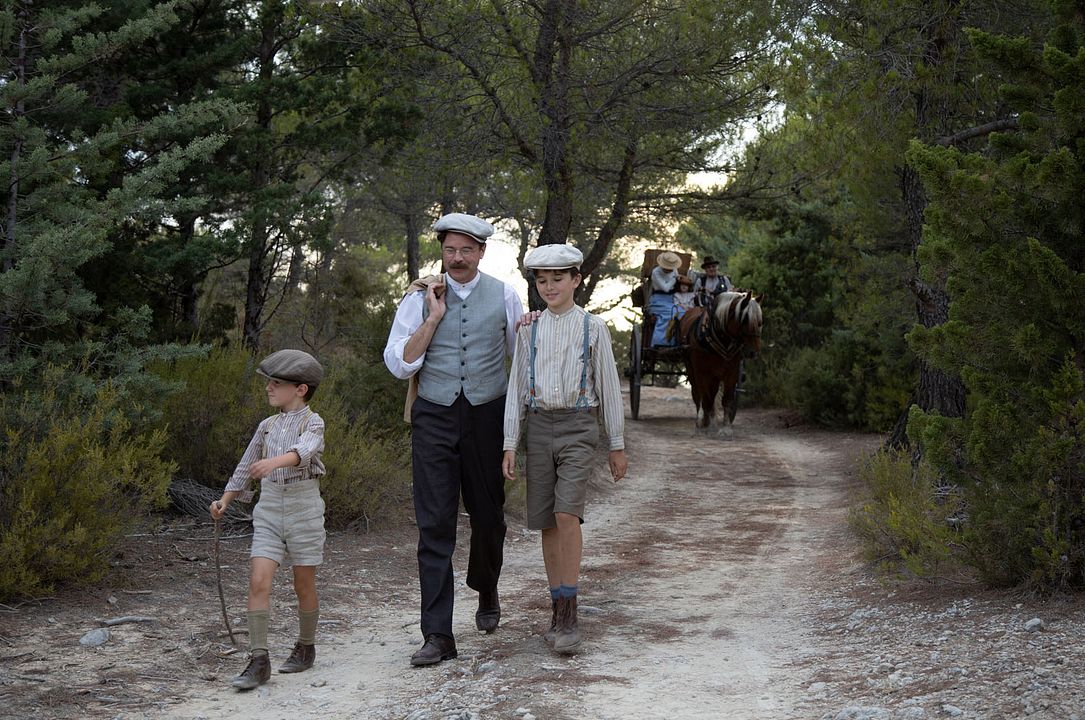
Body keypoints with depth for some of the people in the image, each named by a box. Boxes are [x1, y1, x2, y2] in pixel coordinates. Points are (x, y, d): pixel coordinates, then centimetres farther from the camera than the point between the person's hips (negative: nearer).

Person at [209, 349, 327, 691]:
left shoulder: (312, 422, -6)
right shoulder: (267, 426, 10)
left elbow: (304, 450, -28)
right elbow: (245, 468, 18)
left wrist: (274, 462, -46)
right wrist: (225, 500, 7)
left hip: (304, 508, -4)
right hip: (269, 509, 4)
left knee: (304, 585, 7)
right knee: (258, 582, -10)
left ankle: (306, 646, 29)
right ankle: (258, 660, -11)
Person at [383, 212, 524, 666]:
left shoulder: (504, 297, 5)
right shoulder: (420, 300, 3)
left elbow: (522, 356, 15)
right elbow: (398, 364, -2)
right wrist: (434, 318, -8)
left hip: (488, 415, 1)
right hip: (435, 419, -1)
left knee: (488, 515, 12)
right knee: (435, 525, -6)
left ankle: (486, 593, 42)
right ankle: (438, 635, -6)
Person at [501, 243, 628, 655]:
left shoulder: (592, 328, 1)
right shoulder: (529, 331, 8)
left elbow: (608, 386, 4)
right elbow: (517, 388, 8)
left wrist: (617, 445, 5)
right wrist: (509, 445, 1)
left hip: (578, 426, -3)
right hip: (539, 426, 3)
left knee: (567, 513, -19)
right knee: (547, 523, 5)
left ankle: (568, 616, -16)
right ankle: (559, 611, 15)